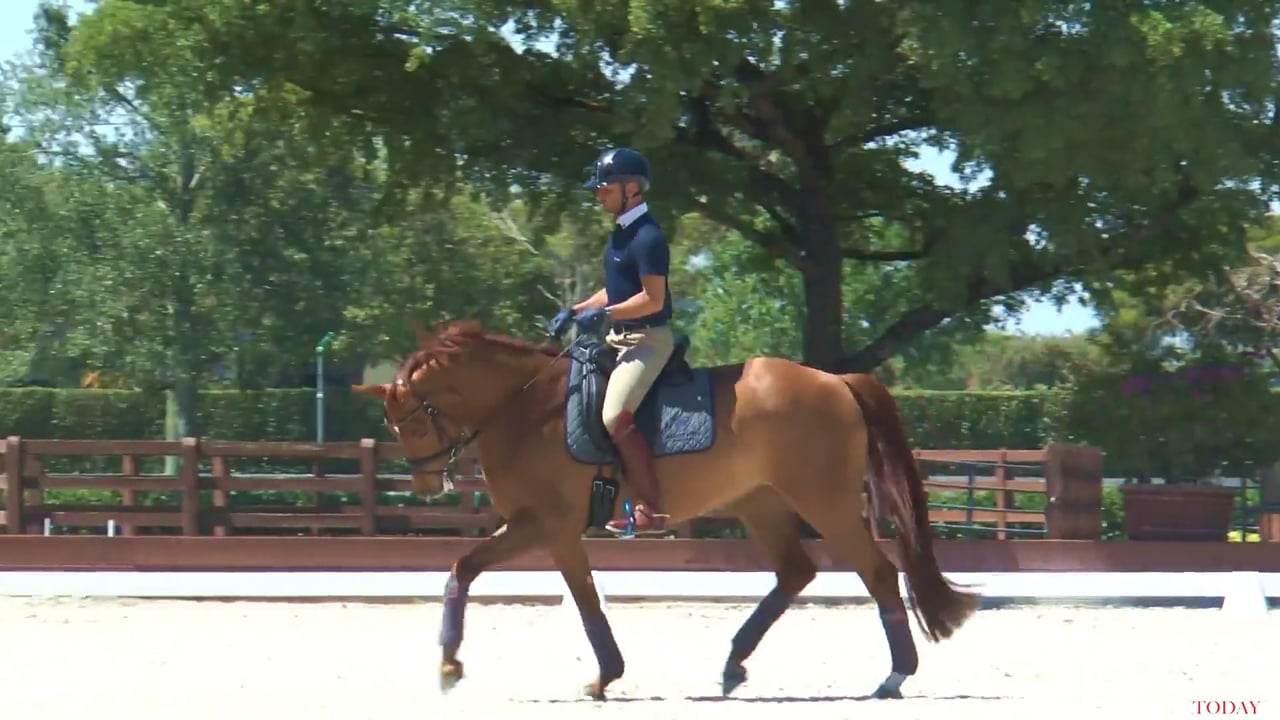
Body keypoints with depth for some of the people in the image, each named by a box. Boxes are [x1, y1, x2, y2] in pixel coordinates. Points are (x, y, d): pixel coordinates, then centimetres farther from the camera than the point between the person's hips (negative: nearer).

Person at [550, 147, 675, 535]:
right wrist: (576, 311, 12)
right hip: (620, 339, 11)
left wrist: (603, 314, -25)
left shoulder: (647, 237, -16)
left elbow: (653, 299, -22)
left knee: (615, 416, -26)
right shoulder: (621, 233, 14)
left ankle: (654, 508, -23)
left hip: (648, 339, -11)